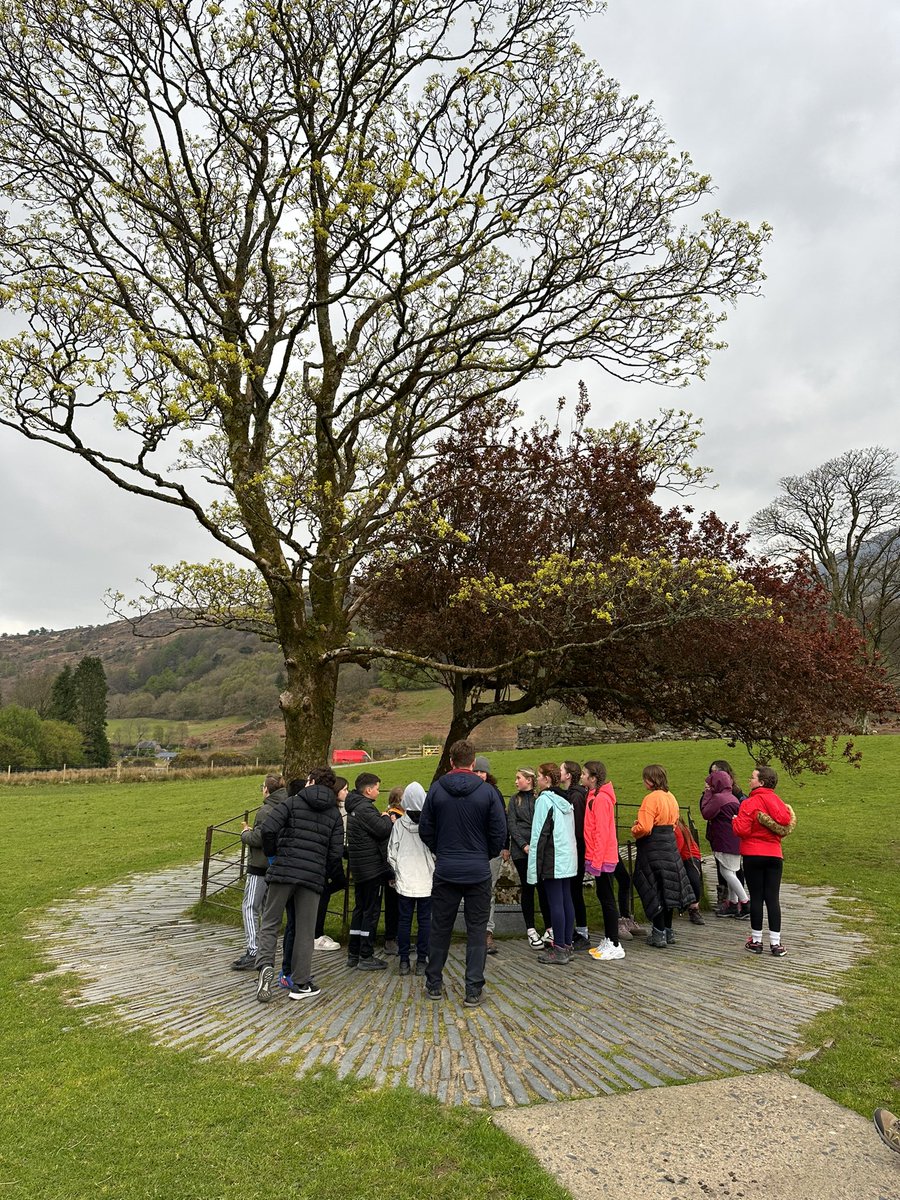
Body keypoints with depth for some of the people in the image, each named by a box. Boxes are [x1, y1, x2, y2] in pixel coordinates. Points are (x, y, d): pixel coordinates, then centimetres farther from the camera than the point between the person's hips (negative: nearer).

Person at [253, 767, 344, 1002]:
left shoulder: (292, 802, 3)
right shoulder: (335, 814, 11)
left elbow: (268, 829, -10)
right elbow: (336, 852, 3)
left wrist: (272, 856, 6)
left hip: (283, 871, -2)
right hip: (313, 877, 2)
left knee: (270, 923, 11)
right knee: (305, 931, 10)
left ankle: (265, 965, -10)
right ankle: (301, 984, 15)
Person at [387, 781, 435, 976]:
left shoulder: (398, 824, -5)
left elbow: (391, 853, 0)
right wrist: (435, 871, 12)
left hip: (404, 881, 1)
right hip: (426, 881, -1)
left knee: (404, 920, 9)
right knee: (424, 920, 8)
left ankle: (404, 961, 13)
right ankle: (421, 961, 11)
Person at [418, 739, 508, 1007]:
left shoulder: (436, 789, -5)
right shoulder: (487, 791, -8)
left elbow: (425, 829, 1)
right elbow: (499, 833, -4)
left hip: (445, 871, 1)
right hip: (478, 871, -1)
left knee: (440, 928, 14)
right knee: (477, 930, 9)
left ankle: (434, 984, 25)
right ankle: (473, 990, 11)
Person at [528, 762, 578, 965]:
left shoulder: (544, 800, -13)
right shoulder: (565, 800, 11)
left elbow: (539, 833, -14)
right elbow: (571, 831, 14)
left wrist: (535, 863, -12)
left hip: (553, 859, -8)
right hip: (568, 857, 8)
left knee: (555, 903, -3)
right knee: (567, 901, 12)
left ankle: (559, 950, 2)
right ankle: (567, 945, 20)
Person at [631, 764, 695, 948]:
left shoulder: (651, 799, -20)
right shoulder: (671, 797, 7)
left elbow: (644, 828, -25)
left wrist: (634, 830, -6)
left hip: (652, 849, -8)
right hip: (670, 846, 8)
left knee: (654, 892, 2)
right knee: (668, 889, 15)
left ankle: (659, 934, 7)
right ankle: (668, 931, 24)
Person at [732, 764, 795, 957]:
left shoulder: (749, 803, -14)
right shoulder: (779, 802, 4)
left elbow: (742, 830, -17)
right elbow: (785, 828, 9)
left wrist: (735, 821, 2)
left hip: (753, 856, -4)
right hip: (774, 855, 4)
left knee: (756, 897, 4)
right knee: (773, 898, 7)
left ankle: (756, 941, 13)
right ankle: (776, 944, 9)